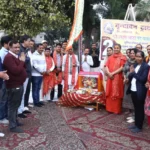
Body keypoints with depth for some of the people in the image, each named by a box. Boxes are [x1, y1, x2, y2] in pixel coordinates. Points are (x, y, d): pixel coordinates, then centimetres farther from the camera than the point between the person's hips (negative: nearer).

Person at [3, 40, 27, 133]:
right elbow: (16, 71, -27)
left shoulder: (16, 56, 15)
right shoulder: (9, 57, -18)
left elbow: (23, 68, 15)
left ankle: (15, 121, 32)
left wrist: (23, 61, -3)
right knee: (13, 105, -2)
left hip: (19, 84, 10)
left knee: (16, 105, 19)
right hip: (14, 86, -10)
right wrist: (22, 61, -17)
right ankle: (13, 126, 7)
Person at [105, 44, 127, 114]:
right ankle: (109, 108, 18)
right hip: (110, 78, 5)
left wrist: (113, 73, -16)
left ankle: (117, 110, 9)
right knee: (109, 94, 8)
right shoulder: (110, 57, 14)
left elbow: (122, 68, -10)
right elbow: (106, 66, 7)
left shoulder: (123, 57, -1)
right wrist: (109, 73, -12)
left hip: (118, 78, -5)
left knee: (117, 94, -1)